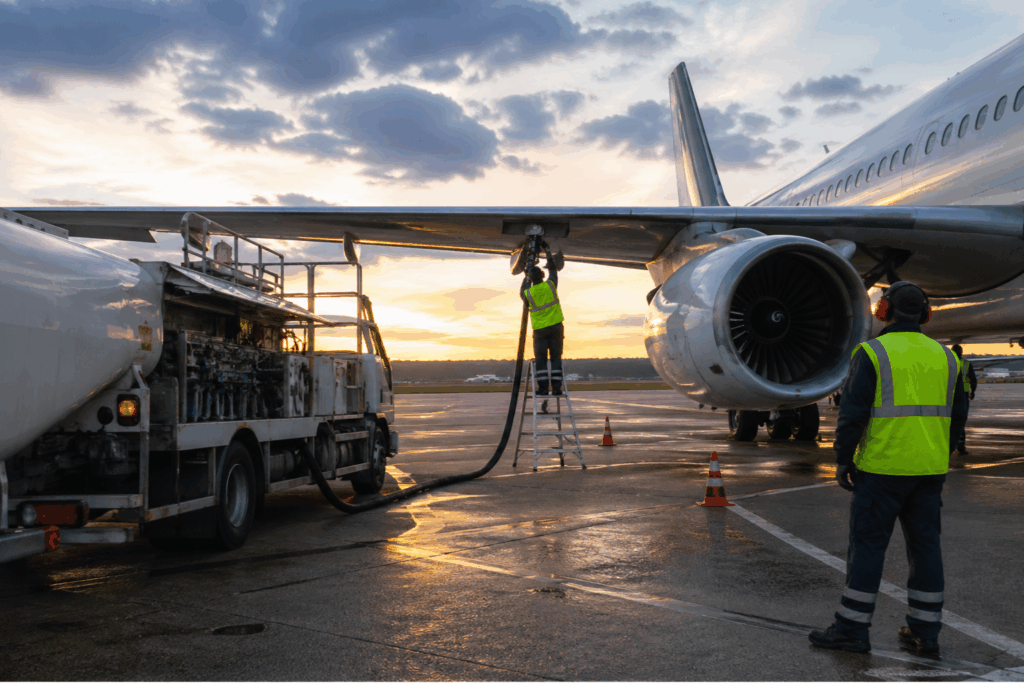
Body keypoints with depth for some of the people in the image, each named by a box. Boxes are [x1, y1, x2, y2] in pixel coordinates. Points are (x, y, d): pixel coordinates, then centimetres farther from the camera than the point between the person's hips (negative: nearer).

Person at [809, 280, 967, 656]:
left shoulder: (872, 353, -9)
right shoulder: (944, 357, 8)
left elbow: (853, 411, -13)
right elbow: (956, 415, 13)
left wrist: (842, 460, -4)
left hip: (882, 467, -5)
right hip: (929, 470, 5)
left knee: (867, 543, 1)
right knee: (924, 545, 10)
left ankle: (851, 629, 6)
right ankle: (924, 633, 16)